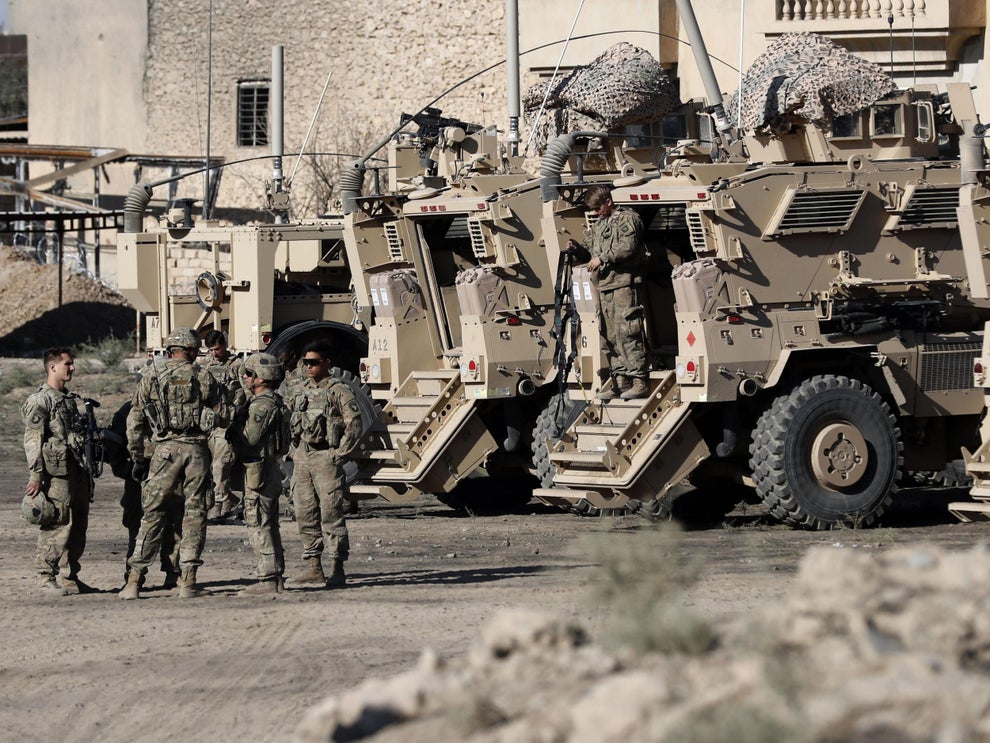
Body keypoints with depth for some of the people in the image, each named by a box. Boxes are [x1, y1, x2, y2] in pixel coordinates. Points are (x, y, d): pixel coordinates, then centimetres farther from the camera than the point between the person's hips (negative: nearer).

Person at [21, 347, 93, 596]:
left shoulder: (69, 399, 19)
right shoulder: (40, 400, -8)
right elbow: (32, 441, -13)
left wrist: (86, 471, 23)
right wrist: (36, 476, -19)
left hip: (77, 470, 9)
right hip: (56, 472, -9)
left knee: (78, 526, 9)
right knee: (57, 525, -9)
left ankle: (71, 579, 16)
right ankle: (48, 578, -4)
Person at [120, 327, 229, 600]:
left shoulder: (152, 376, 5)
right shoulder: (204, 378, 5)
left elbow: (134, 421, 3)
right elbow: (224, 417, 7)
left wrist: (138, 459, 9)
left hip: (165, 449, 0)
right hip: (197, 450, 0)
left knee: (153, 516, 4)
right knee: (194, 515, 6)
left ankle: (134, 581, 2)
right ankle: (188, 580, 3)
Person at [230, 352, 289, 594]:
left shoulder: (262, 405, -17)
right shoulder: (274, 402, 16)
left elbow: (249, 438, -20)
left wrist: (231, 427, -2)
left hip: (258, 472, -10)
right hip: (270, 471, 10)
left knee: (259, 526, -9)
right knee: (269, 526, 13)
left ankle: (268, 579, -10)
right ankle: (276, 578, 16)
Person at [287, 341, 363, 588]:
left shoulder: (338, 391, -5)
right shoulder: (301, 392, 15)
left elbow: (354, 424, -9)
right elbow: (291, 424, 24)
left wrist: (340, 454, -12)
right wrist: (295, 451, 11)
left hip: (326, 458, -7)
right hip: (302, 459, 7)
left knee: (331, 515, -6)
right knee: (305, 515, 6)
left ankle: (337, 570, -2)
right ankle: (313, 568, 12)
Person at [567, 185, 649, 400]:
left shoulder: (627, 219, -3)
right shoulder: (597, 227, 23)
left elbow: (628, 247, -14)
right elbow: (594, 252, 26)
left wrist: (602, 258, -11)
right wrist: (579, 248, 8)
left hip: (625, 283, -9)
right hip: (604, 285, 9)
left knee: (627, 332, -12)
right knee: (610, 335, 7)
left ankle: (639, 381, -12)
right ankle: (620, 381, 11)